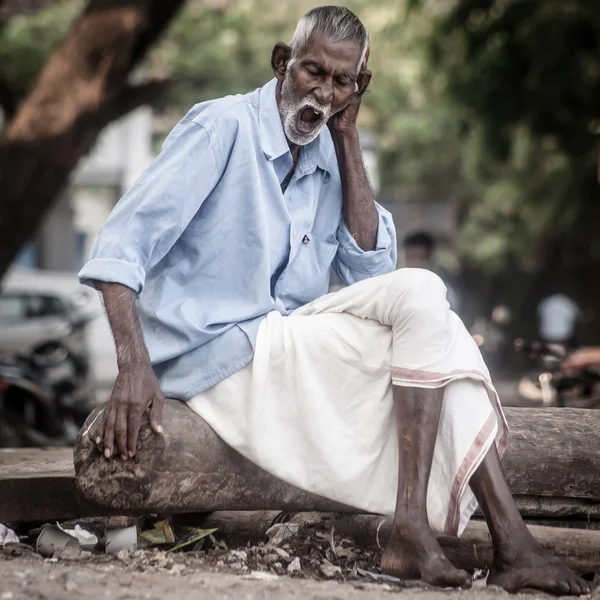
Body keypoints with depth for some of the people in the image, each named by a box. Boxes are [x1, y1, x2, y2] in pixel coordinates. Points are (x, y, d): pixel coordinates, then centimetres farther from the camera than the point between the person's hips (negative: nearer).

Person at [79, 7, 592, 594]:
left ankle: (511, 544, -10)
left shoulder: (326, 154, 12)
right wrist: (134, 364, -29)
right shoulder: (223, 126, -10)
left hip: (286, 343, 8)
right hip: (216, 357, -8)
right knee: (421, 297, -17)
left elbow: (371, 267, 2)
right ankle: (410, 534, -22)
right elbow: (124, 240, -17)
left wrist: (346, 136, 0)